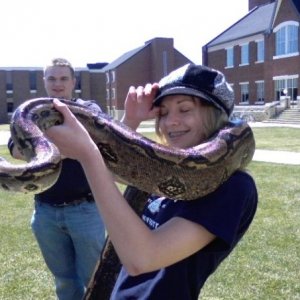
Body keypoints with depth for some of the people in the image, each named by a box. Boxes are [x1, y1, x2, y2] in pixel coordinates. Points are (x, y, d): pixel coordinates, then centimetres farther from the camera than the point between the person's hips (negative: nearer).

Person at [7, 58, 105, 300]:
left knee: (93, 278, 10)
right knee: (64, 279, 19)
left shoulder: (88, 109, 0)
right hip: (45, 211, 3)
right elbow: (17, 150, -9)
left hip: (84, 209, -3)